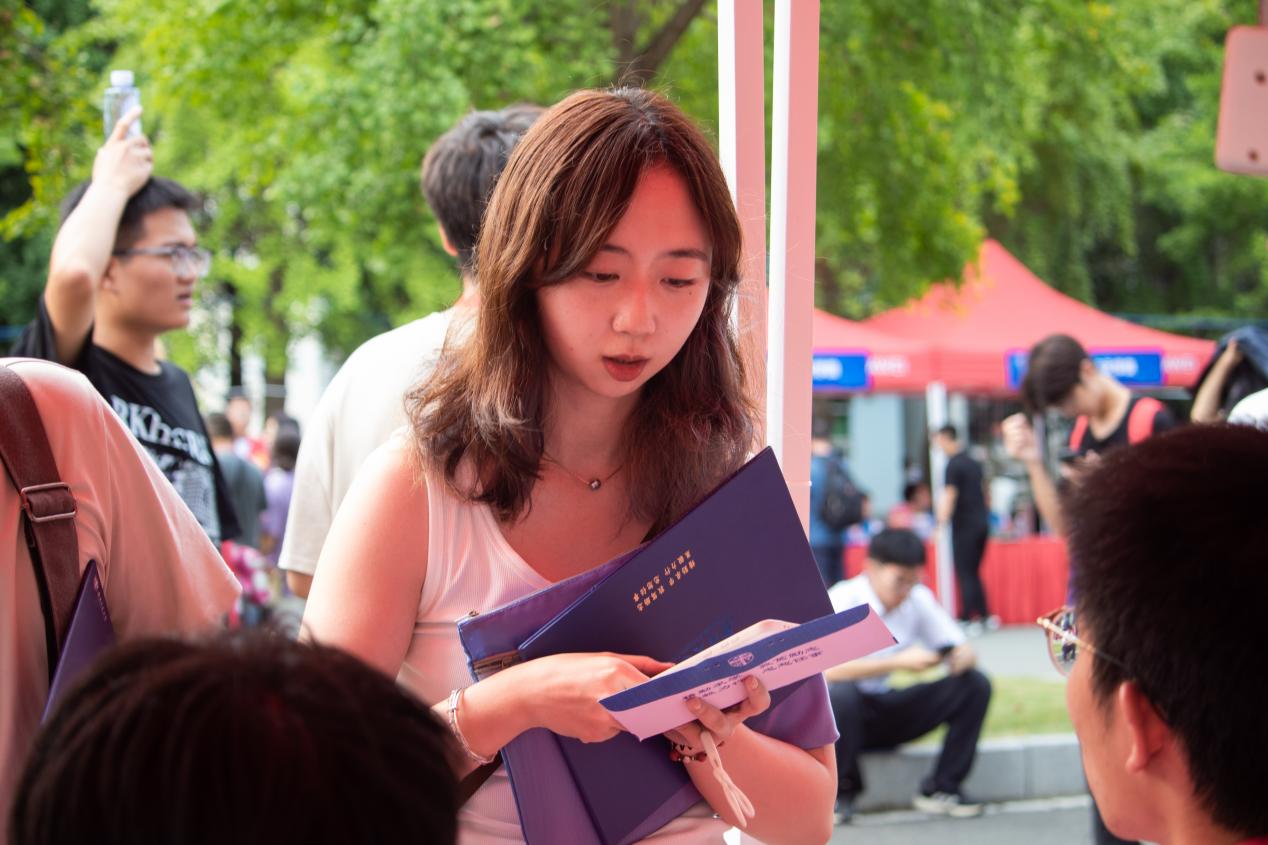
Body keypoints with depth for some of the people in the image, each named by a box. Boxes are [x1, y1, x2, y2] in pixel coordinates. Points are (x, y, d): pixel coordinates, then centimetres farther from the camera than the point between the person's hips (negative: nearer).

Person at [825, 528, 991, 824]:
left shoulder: (918, 598, -2)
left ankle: (941, 788, -2)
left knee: (975, 685, -10)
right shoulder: (842, 600, -20)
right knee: (840, 693, -41)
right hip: (845, 712, -5)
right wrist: (899, 661, -37)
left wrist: (964, 656, -24)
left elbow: (957, 646, 1)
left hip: (887, 714, 5)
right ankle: (839, 791, -14)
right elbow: (829, 669, -33)